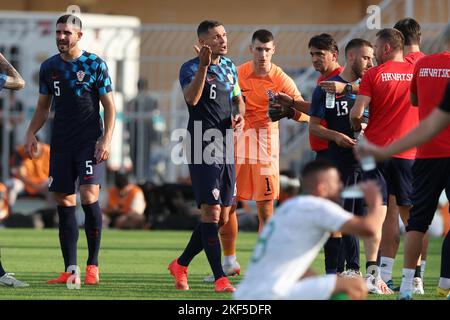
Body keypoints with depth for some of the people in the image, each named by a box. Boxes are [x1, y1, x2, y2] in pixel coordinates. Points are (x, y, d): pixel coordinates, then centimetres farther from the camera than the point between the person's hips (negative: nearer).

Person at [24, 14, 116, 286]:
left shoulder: (95, 64, -2)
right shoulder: (49, 67, 10)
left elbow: (110, 106, -1)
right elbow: (43, 107, 19)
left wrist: (106, 139, -12)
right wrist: (31, 133, 4)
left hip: (90, 142, -5)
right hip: (61, 144, 5)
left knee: (89, 195, -17)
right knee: (65, 202, 2)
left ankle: (93, 265, -8)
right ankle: (71, 270, 5)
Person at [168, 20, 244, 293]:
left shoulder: (229, 67, 14)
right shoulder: (191, 68, -8)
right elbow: (192, 98, -27)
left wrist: (240, 115, 7)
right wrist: (203, 66, -35)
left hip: (227, 147, 8)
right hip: (204, 146, -8)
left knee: (222, 218, 10)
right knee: (211, 212, -11)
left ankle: (181, 265, 25)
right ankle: (220, 278, -11)